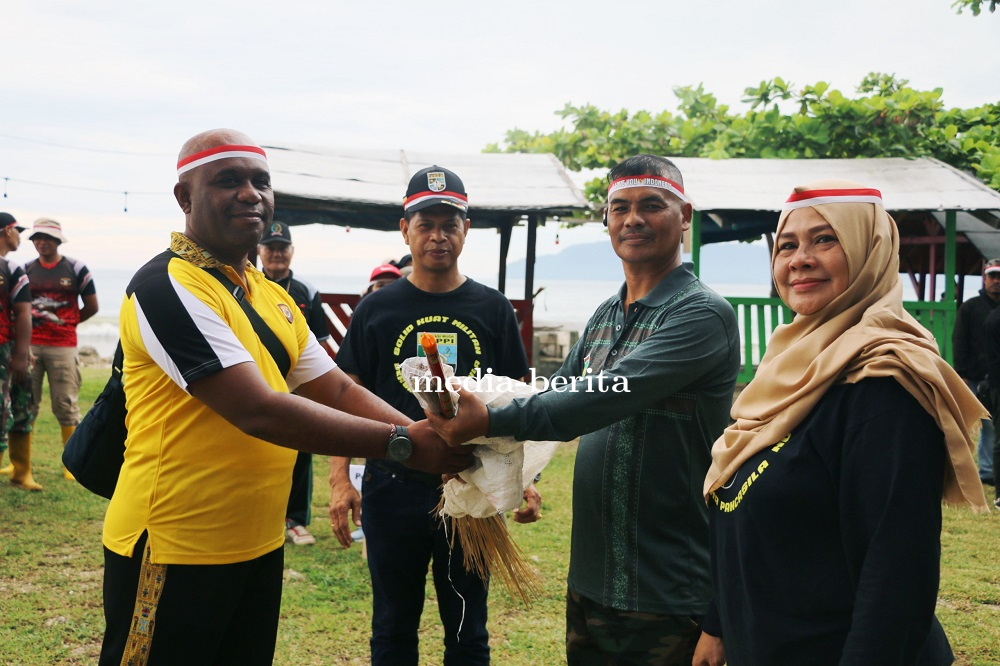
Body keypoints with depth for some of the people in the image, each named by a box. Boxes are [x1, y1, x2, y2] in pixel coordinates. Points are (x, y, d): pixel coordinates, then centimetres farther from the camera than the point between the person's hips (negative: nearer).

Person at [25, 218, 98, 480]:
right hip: (30, 345, 3)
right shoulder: (26, 270, 9)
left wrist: (66, 323, 7)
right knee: (25, 403, 6)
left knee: (66, 405, 0)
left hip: (63, 346, -3)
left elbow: (91, 307, 7)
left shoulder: (76, 269, 2)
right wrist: (26, 327, 4)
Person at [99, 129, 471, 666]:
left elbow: (338, 391, 6)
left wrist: (435, 440, -10)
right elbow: (258, 411, -25)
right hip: (173, 552, -8)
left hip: (258, 547, 8)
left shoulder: (273, 297, 11)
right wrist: (402, 444, -24)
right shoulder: (167, 286, -17)